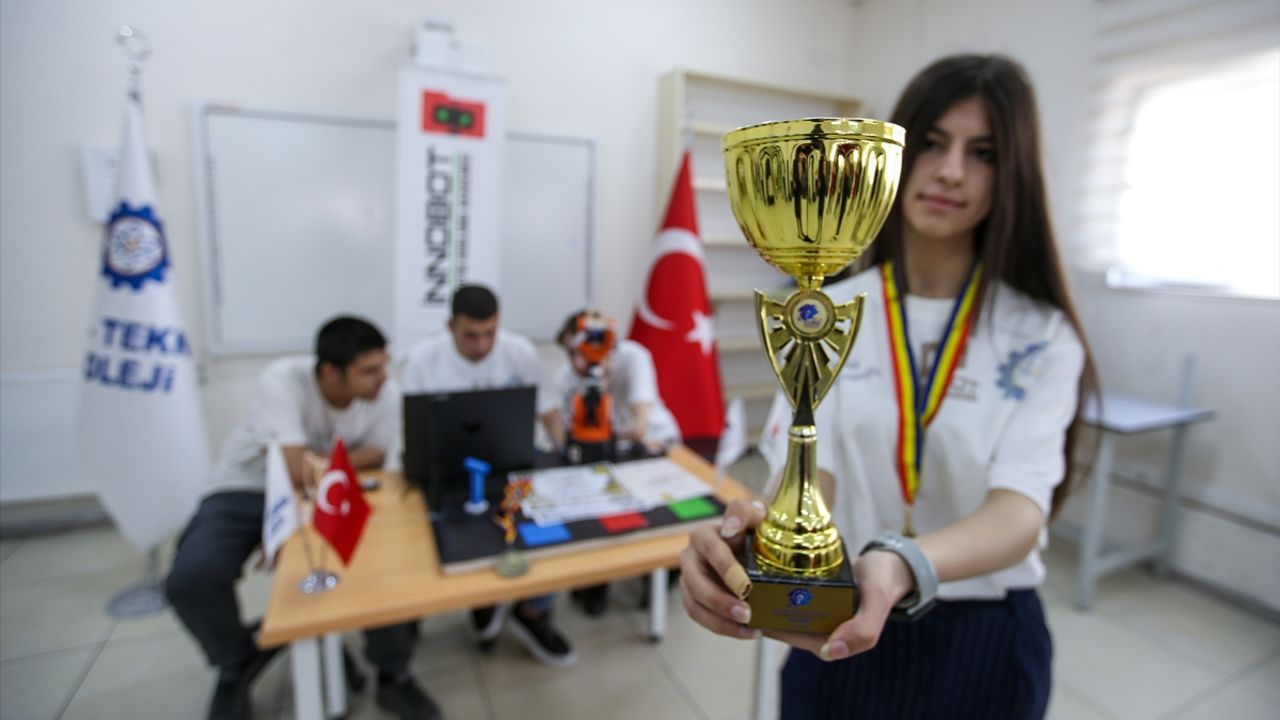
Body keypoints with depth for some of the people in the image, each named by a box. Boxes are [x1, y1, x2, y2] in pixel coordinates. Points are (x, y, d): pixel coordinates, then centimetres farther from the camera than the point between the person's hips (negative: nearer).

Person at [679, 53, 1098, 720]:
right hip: (835, 628, 1)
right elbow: (810, 468, -18)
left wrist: (899, 565, -46)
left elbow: (1021, 507, -24)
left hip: (982, 643, 0)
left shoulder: (1042, 337, -10)